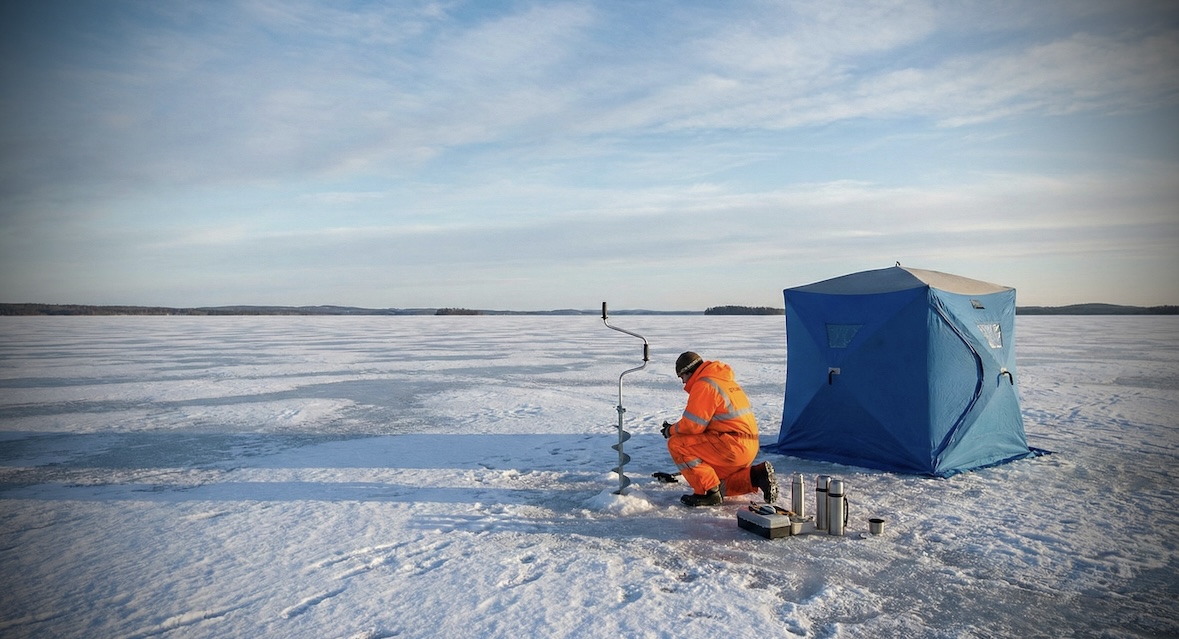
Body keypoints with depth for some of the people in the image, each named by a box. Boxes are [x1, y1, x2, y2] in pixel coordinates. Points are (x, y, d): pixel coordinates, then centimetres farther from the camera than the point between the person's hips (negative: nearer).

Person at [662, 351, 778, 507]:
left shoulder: (703, 385, -12)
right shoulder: (725, 380, 19)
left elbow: (692, 425, -14)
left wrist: (671, 430, 4)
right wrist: (676, 427, 18)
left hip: (731, 446, -10)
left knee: (677, 444, -10)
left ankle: (709, 491, -10)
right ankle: (756, 476, 10)